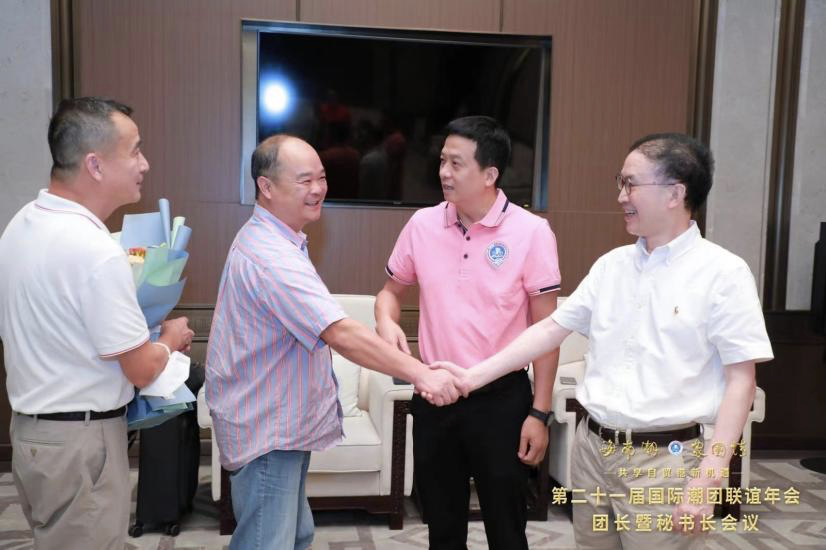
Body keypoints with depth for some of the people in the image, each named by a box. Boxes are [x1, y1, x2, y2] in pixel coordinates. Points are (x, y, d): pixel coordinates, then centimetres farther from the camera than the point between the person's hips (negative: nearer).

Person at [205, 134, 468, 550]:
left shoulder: (273, 240, 10)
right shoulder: (270, 256, -26)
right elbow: (340, 334, -34)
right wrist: (419, 373, -33)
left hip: (284, 421, 11)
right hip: (266, 430, -11)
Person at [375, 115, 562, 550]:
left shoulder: (530, 232, -11)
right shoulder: (422, 225, -1)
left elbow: (545, 327, -7)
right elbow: (391, 289, 13)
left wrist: (539, 412, -8)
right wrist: (387, 321, -10)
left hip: (501, 398, -3)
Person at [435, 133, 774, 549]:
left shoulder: (722, 273, -9)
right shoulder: (612, 265, 7)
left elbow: (740, 380, -11)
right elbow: (552, 328, 10)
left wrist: (707, 479, -16)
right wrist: (474, 376, 4)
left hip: (664, 459, -5)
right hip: (592, 447, 5)